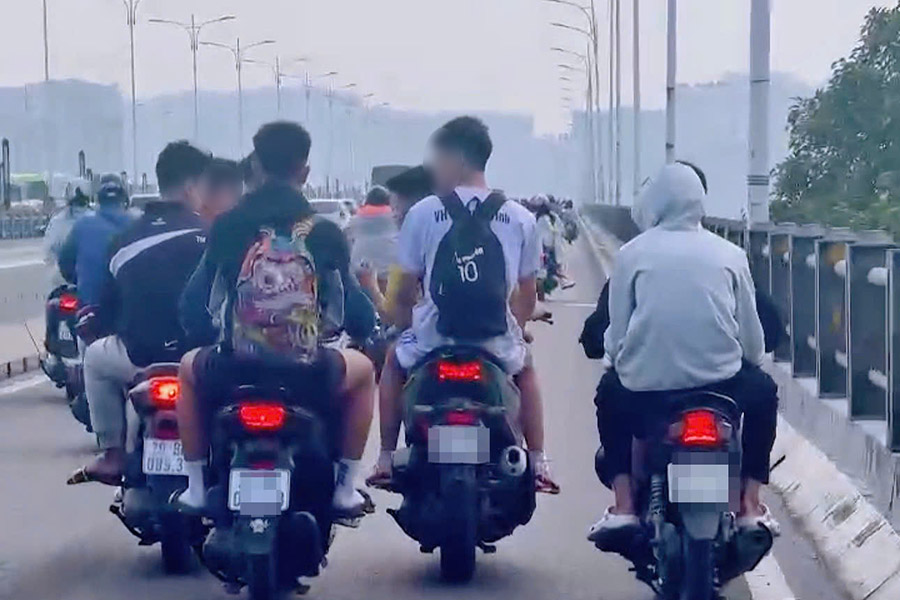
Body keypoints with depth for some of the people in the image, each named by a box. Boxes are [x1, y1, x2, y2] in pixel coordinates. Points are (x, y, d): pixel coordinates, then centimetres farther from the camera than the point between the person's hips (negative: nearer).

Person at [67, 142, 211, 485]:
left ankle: (112, 454, 26)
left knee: (96, 357, 33)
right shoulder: (206, 235, -3)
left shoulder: (125, 241, 7)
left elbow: (106, 316, 13)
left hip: (141, 360, 3)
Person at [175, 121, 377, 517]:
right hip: (308, 376, -1)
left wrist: (198, 326, 29)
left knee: (190, 367, 36)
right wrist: (364, 326, 25)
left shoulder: (227, 226, 1)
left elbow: (194, 308, 6)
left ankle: (196, 488, 31)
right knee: (362, 370, 31)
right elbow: (356, 315, 1)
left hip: (233, 372, 1)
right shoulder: (324, 232, -2)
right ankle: (344, 488, 26)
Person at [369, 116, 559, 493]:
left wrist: (407, 325, 21)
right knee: (525, 367, 36)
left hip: (434, 340, -1)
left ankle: (386, 460, 26)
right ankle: (538, 463, 25)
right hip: (497, 345, 1)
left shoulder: (422, 214, -3)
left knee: (394, 365, 33)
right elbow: (527, 297, 9)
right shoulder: (520, 219, 3)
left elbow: (406, 291, 2)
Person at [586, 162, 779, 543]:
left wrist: (619, 358, 24)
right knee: (762, 391, 33)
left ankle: (623, 506, 20)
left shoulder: (633, 253, 3)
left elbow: (615, 333, 1)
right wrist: (746, 361, 30)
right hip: (719, 380, 1)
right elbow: (752, 336, 7)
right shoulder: (729, 254, 7)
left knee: (610, 394, 34)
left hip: (645, 385, 0)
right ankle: (750, 506, 23)